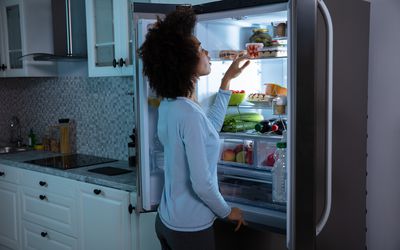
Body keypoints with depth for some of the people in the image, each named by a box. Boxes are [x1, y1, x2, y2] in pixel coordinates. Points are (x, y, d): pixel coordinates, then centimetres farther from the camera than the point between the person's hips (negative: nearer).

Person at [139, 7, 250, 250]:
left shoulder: (168, 105, 1)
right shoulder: (189, 114, -26)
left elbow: (208, 130, 16)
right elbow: (202, 183, -25)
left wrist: (227, 81, 17)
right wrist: (228, 212, -7)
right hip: (190, 229, -8)